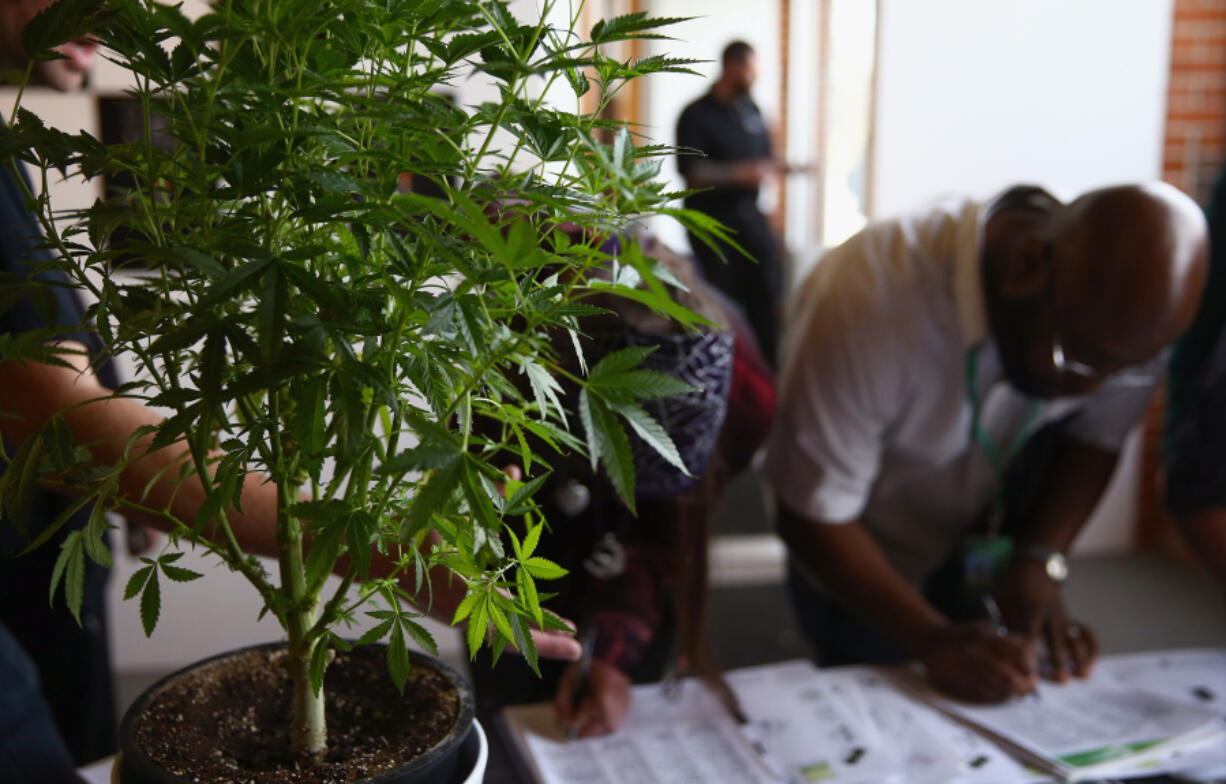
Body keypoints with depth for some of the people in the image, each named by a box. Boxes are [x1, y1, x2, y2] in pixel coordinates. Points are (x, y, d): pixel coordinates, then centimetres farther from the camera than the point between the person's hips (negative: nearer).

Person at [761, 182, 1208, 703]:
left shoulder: (1118, 315, -24)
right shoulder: (871, 301, -39)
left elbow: (1099, 434, -5)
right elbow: (811, 514, -29)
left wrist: (1040, 562, -19)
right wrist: (934, 639, -36)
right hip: (859, 568, -3)